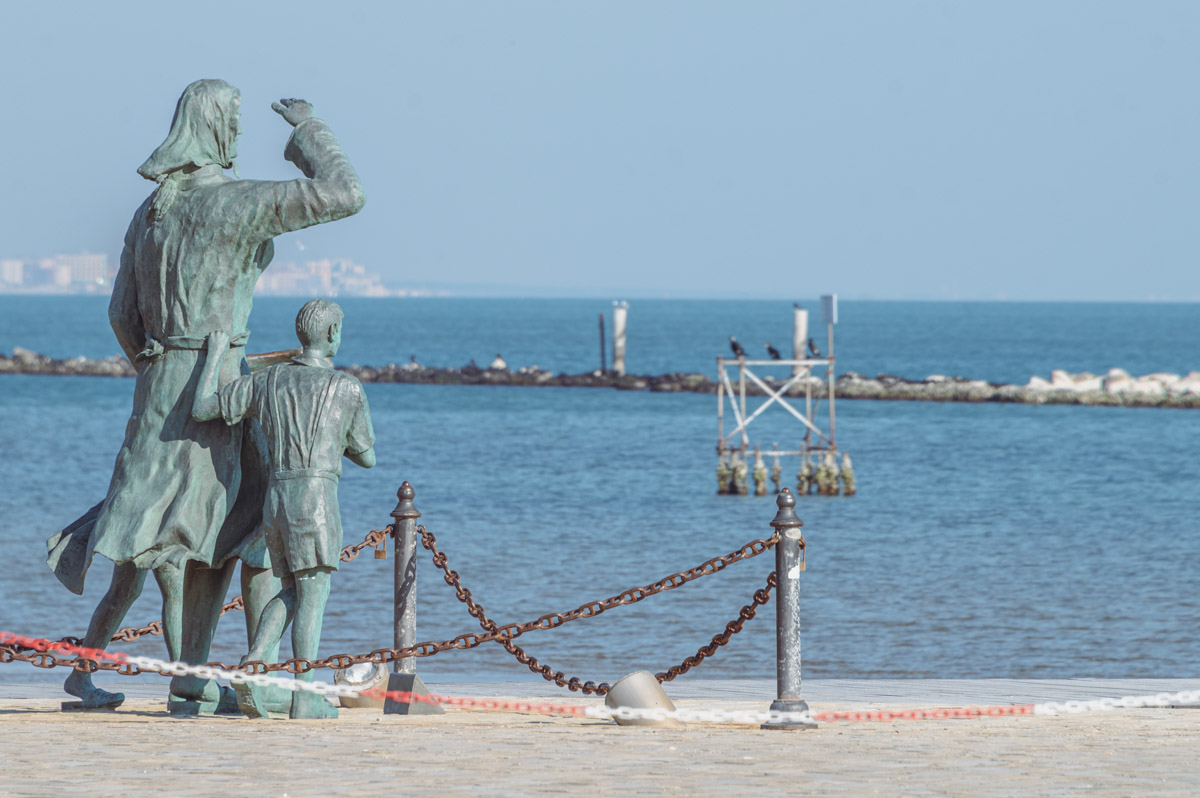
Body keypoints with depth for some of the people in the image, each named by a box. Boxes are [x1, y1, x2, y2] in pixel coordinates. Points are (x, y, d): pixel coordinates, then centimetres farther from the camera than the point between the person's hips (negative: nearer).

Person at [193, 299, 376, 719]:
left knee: (291, 593, 16)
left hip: (275, 497, 5)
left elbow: (201, 410, 9)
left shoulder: (266, 382, 9)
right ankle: (304, 696, -5)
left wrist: (215, 355, 20)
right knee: (313, 594, -3)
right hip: (316, 495, -5)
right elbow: (367, 457, 8)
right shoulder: (347, 389, -1)